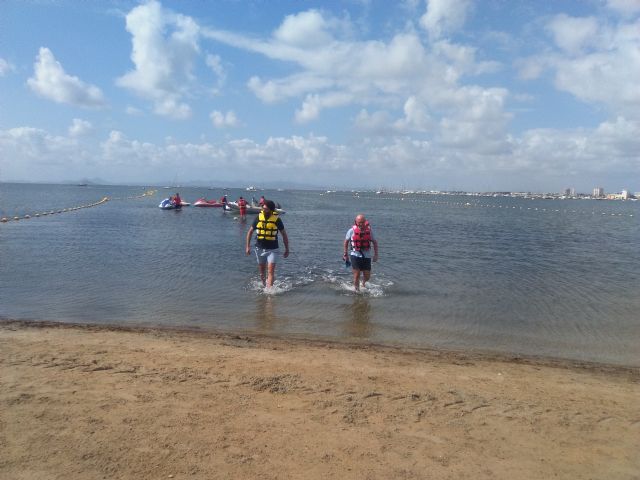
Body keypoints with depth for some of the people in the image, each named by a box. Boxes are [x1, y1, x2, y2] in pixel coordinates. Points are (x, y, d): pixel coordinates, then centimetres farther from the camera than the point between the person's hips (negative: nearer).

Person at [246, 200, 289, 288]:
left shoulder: (277, 219, -10)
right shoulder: (258, 217, -4)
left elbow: (284, 234, 1)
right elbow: (250, 231, 7)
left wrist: (287, 249, 3)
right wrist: (248, 246, 2)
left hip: (272, 249, -3)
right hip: (260, 248, 3)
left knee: (271, 271, -13)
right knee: (262, 272, 14)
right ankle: (264, 286, 34)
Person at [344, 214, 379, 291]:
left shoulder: (369, 231, -3)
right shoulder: (352, 231, -7)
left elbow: (375, 242, 8)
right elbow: (346, 241, 6)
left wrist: (376, 254, 1)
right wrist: (345, 254, 7)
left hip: (366, 256, 2)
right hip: (355, 255, -2)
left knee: (367, 276, 7)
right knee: (356, 275, -3)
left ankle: (364, 282, 41)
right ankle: (357, 290, 15)